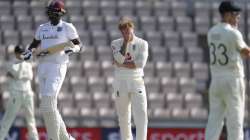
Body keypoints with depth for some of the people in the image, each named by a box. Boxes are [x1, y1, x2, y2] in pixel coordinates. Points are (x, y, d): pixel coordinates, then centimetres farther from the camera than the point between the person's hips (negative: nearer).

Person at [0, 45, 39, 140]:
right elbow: (18, 75, -15)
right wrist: (21, 62, -11)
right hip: (15, 95, -4)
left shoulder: (28, 65, 15)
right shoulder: (10, 65, 2)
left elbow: (30, 77, -4)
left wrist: (14, 76, -9)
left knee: (30, 117, 5)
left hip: (28, 94, 4)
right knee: (8, 118, -10)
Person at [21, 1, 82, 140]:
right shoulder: (42, 28, 17)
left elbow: (79, 45, 5)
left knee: (48, 105, -17)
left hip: (57, 67, -6)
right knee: (50, 106, 7)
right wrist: (29, 52, 5)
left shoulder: (67, 27, 2)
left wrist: (73, 49, -17)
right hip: (42, 67, 6)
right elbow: (34, 44, 27)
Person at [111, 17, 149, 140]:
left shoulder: (142, 44, 0)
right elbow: (120, 59, -16)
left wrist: (121, 64, -12)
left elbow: (140, 63, -14)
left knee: (141, 115, -12)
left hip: (137, 82, -1)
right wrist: (126, 41, -13)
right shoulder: (116, 44, 2)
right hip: (120, 82, 1)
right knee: (123, 116, 6)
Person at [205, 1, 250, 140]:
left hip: (216, 80, 7)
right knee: (235, 122, -1)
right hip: (233, 81, -6)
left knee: (215, 120, 5)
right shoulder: (233, 33, -14)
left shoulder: (212, 32, 9)